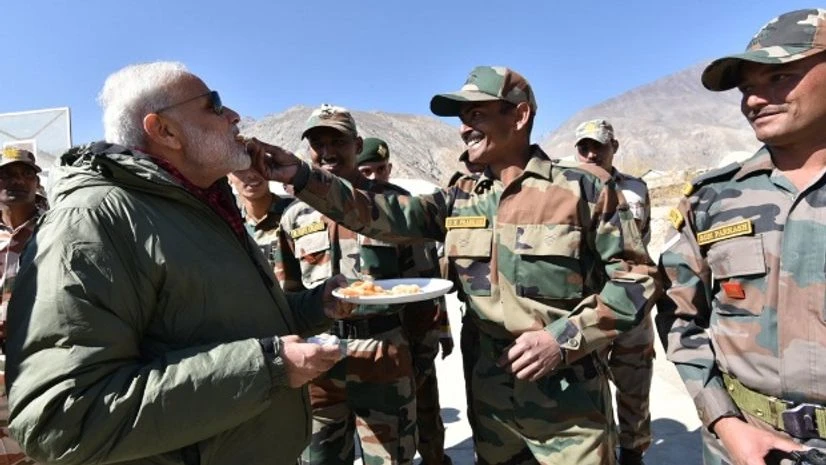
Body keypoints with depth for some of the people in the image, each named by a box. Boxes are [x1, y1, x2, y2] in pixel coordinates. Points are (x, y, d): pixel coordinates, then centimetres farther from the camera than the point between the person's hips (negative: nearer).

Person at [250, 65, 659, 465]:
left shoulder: (583, 187, -11)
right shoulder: (461, 199, 3)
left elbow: (637, 277, -9)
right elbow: (388, 216, -9)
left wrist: (565, 339, -19)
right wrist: (301, 176, -17)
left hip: (568, 405, -4)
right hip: (491, 398, 5)